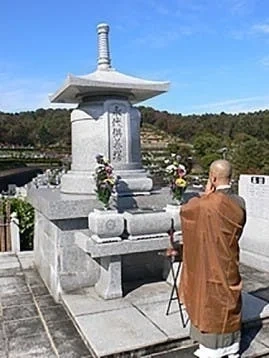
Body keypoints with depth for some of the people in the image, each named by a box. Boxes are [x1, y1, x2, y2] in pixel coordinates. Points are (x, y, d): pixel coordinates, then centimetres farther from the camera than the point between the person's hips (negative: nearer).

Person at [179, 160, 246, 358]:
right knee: (230, 303, 19)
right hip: (231, 264, 6)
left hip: (210, 264, -5)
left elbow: (185, 210, -7)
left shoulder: (207, 204, -25)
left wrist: (206, 194, -11)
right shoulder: (239, 203, -6)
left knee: (210, 304, 9)